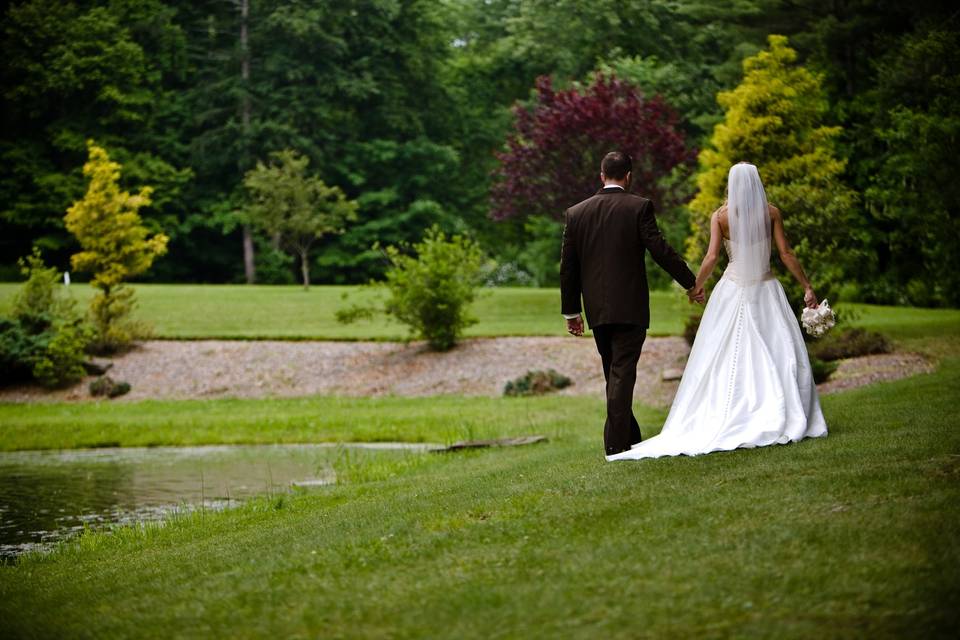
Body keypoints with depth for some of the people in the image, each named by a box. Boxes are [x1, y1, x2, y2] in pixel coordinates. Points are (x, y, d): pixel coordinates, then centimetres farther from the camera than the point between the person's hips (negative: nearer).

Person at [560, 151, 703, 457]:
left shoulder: (576, 213, 5)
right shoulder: (639, 207, -7)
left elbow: (568, 266, 7)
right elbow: (660, 249, -10)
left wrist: (570, 311, 14)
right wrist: (690, 283, 1)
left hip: (597, 309, 4)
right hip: (629, 306, -4)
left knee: (614, 374, 15)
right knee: (622, 373, -3)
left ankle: (629, 438, 23)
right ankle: (616, 442, -7)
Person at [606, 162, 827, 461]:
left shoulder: (720, 215, -2)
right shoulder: (771, 213, -2)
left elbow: (711, 257, -8)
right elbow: (786, 254, -4)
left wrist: (697, 285, 8)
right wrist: (807, 287, 1)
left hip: (732, 289, 0)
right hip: (765, 289, 0)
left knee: (725, 356, 4)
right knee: (779, 354, 2)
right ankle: (780, 419, -6)